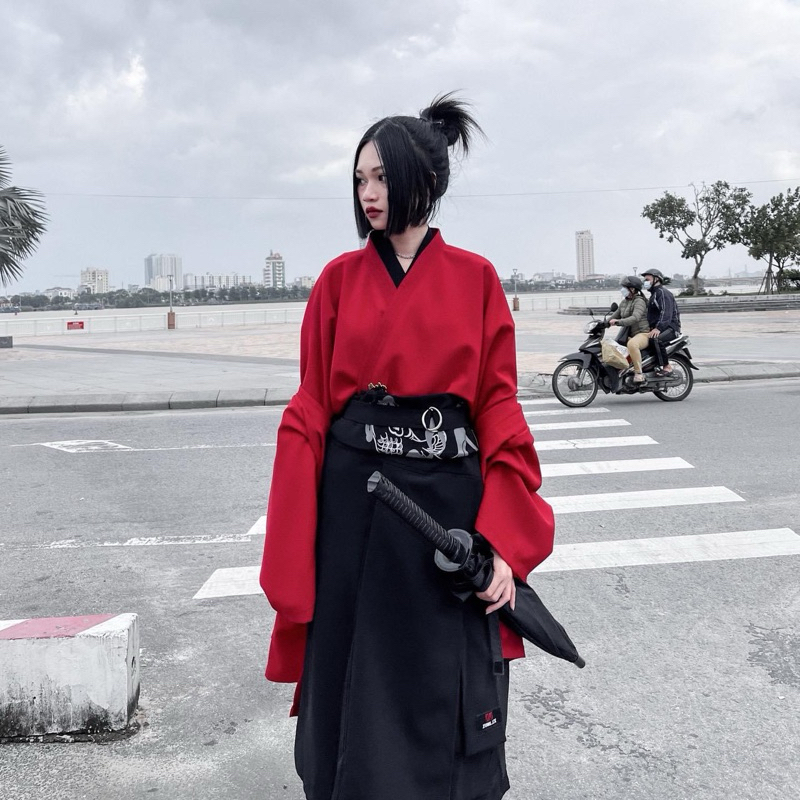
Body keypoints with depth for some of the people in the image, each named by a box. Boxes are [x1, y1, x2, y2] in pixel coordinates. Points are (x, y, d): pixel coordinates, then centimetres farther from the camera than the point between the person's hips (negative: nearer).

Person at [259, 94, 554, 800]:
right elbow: (309, 410, 3)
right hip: (353, 502, 1)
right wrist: (293, 546, -4)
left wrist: (502, 543, -9)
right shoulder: (340, 279, 5)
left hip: (447, 498, -1)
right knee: (354, 688, 11)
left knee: (447, 700, 9)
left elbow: (501, 410, -1)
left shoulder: (475, 278, 2)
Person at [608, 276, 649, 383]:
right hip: (630, 335, 10)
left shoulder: (639, 301, -13)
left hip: (643, 333, -10)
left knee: (632, 344, -40)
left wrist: (618, 322, -39)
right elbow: (616, 315, 24)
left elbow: (635, 318, -29)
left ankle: (639, 373, -36)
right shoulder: (624, 302, 15)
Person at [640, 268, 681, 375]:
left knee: (655, 339, -38)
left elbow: (666, 313, -26)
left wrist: (658, 328, -39)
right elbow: (651, 315, 29)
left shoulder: (663, 293, -10)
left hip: (670, 327, -11)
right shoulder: (654, 295, 24)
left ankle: (667, 367, -30)